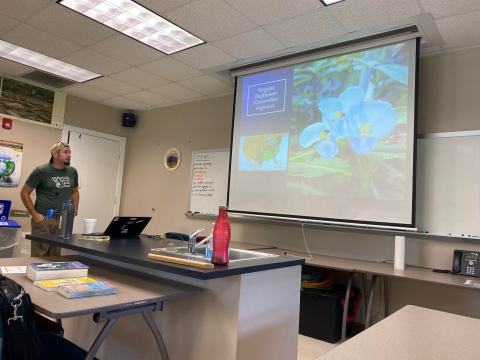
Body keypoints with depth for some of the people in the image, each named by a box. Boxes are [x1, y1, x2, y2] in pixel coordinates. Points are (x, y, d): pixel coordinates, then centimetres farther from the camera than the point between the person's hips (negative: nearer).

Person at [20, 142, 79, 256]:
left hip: (63, 219, 4)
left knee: (56, 255, 9)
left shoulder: (72, 172, 8)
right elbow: (24, 193, -1)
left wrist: (75, 209, 6)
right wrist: (34, 214, -8)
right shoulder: (41, 171, -5)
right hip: (43, 218, -4)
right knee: (39, 254, -3)